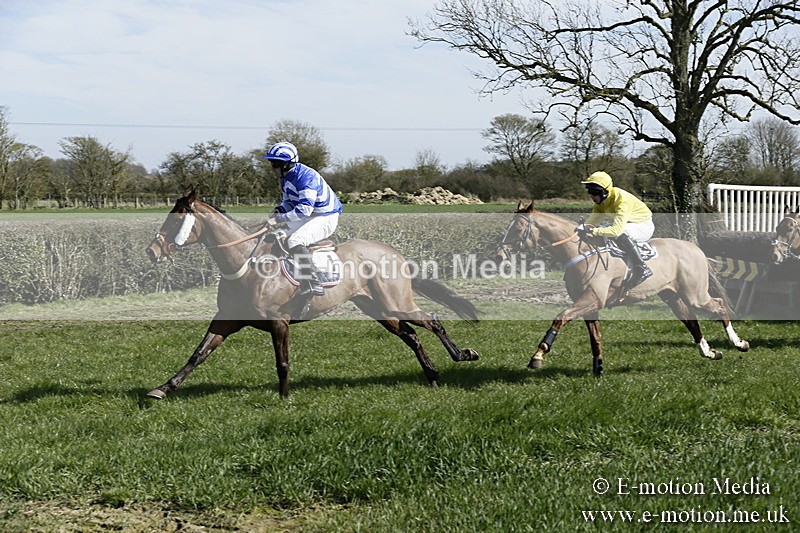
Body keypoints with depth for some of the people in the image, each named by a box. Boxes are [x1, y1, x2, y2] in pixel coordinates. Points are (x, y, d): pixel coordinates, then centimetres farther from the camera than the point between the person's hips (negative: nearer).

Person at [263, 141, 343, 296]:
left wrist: (279, 218, -28)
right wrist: (278, 210, -3)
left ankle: (313, 285, -37)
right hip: (307, 219, 11)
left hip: (325, 219, -11)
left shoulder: (306, 177, -25)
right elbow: (288, 202, 20)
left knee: (295, 241, -32)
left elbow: (304, 209, -31)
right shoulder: (286, 178, 8)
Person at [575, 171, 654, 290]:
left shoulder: (621, 200, -32)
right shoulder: (600, 200, -6)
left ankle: (642, 269, -30)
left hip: (644, 226, -9)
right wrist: (583, 227, -24)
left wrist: (594, 231, -45)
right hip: (627, 225, 9)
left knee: (620, 234, -37)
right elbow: (593, 221, -3)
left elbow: (617, 229, -41)